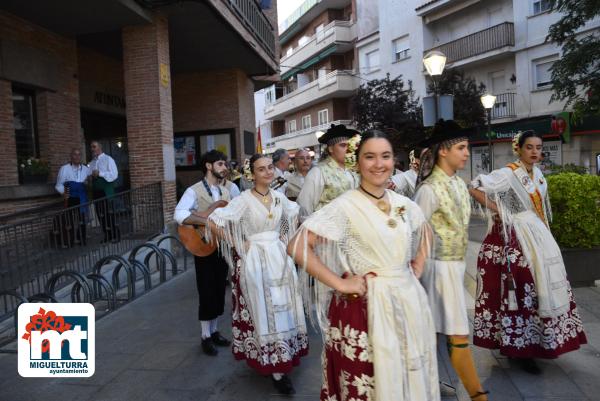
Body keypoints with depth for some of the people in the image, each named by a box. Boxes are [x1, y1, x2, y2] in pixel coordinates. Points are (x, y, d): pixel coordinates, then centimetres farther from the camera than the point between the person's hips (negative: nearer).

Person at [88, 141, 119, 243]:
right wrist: (90, 177, -1)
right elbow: (90, 176, 20)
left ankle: (115, 236, 2)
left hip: (107, 191, -6)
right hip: (96, 191, 6)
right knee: (101, 214, 8)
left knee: (110, 214, -5)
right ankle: (107, 236, 17)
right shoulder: (91, 163, 16)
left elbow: (114, 175, -12)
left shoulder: (108, 159, -2)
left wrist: (100, 173, -18)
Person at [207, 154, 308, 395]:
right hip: (255, 262, -6)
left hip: (279, 258, 6)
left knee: (283, 308, 13)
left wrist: (283, 239, 10)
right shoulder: (245, 200, -12)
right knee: (264, 312, 0)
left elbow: (294, 214, 23)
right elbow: (214, 221, -18)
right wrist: (237, 245, -11)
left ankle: (281, 360, 31)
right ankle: (276, 370, 10)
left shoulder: (279, 197, 4)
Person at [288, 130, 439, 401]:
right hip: (364, 308, -5)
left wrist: (416, 271, 11)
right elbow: (297, 246, -20)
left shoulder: (404, 204, 4)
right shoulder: (345, 206, -14)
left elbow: (425, 235, 24)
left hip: (407, 302, 6)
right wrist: (339, 284, -19)